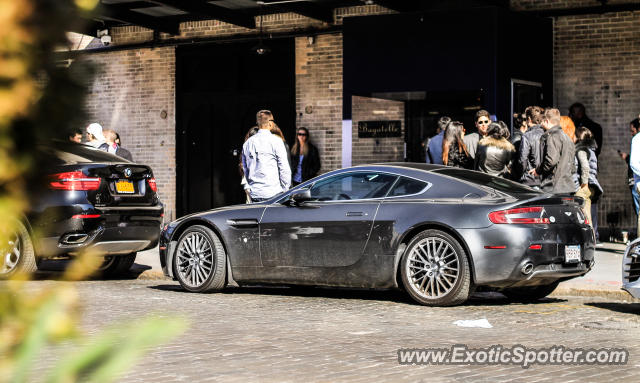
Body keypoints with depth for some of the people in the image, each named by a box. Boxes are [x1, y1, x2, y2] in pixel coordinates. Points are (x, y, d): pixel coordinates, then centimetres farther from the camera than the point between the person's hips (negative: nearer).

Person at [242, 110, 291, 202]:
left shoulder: (247, 143, 10)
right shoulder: (275, 141, -7)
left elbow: (245, 170, 18)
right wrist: (285, 190, 2)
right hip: (273, 193, -5)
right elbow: (284, 169, -7)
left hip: (254, 194, 5)